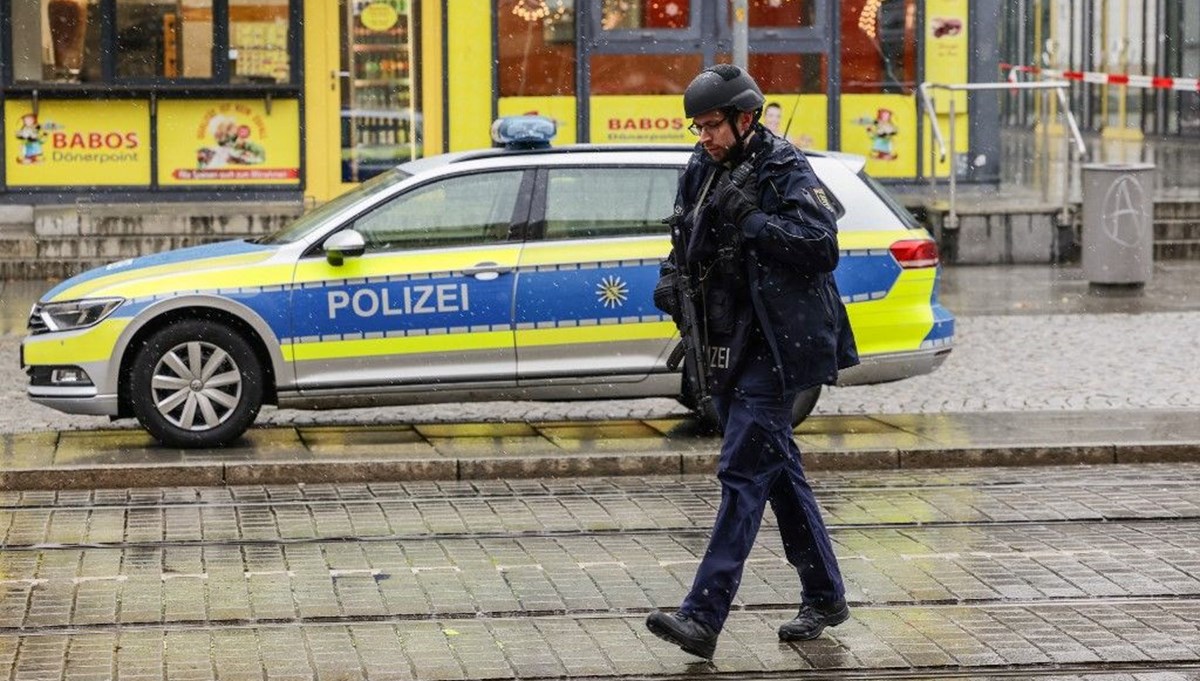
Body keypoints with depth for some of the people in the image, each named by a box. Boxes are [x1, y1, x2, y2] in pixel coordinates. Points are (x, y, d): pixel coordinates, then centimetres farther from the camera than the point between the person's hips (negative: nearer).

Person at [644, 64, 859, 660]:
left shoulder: (785, 171, -9)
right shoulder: (700, 174, 11)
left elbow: (822, 245, -19)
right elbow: (685, 245, 24)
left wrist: (749, 219, -23)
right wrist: (674, 277, 3)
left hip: (773, 347, -8)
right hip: (725, 346, 8)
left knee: (743, 471, -13)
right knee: (776, 468, 15)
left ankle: (704, 616, -19)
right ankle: (824, 595, 27)